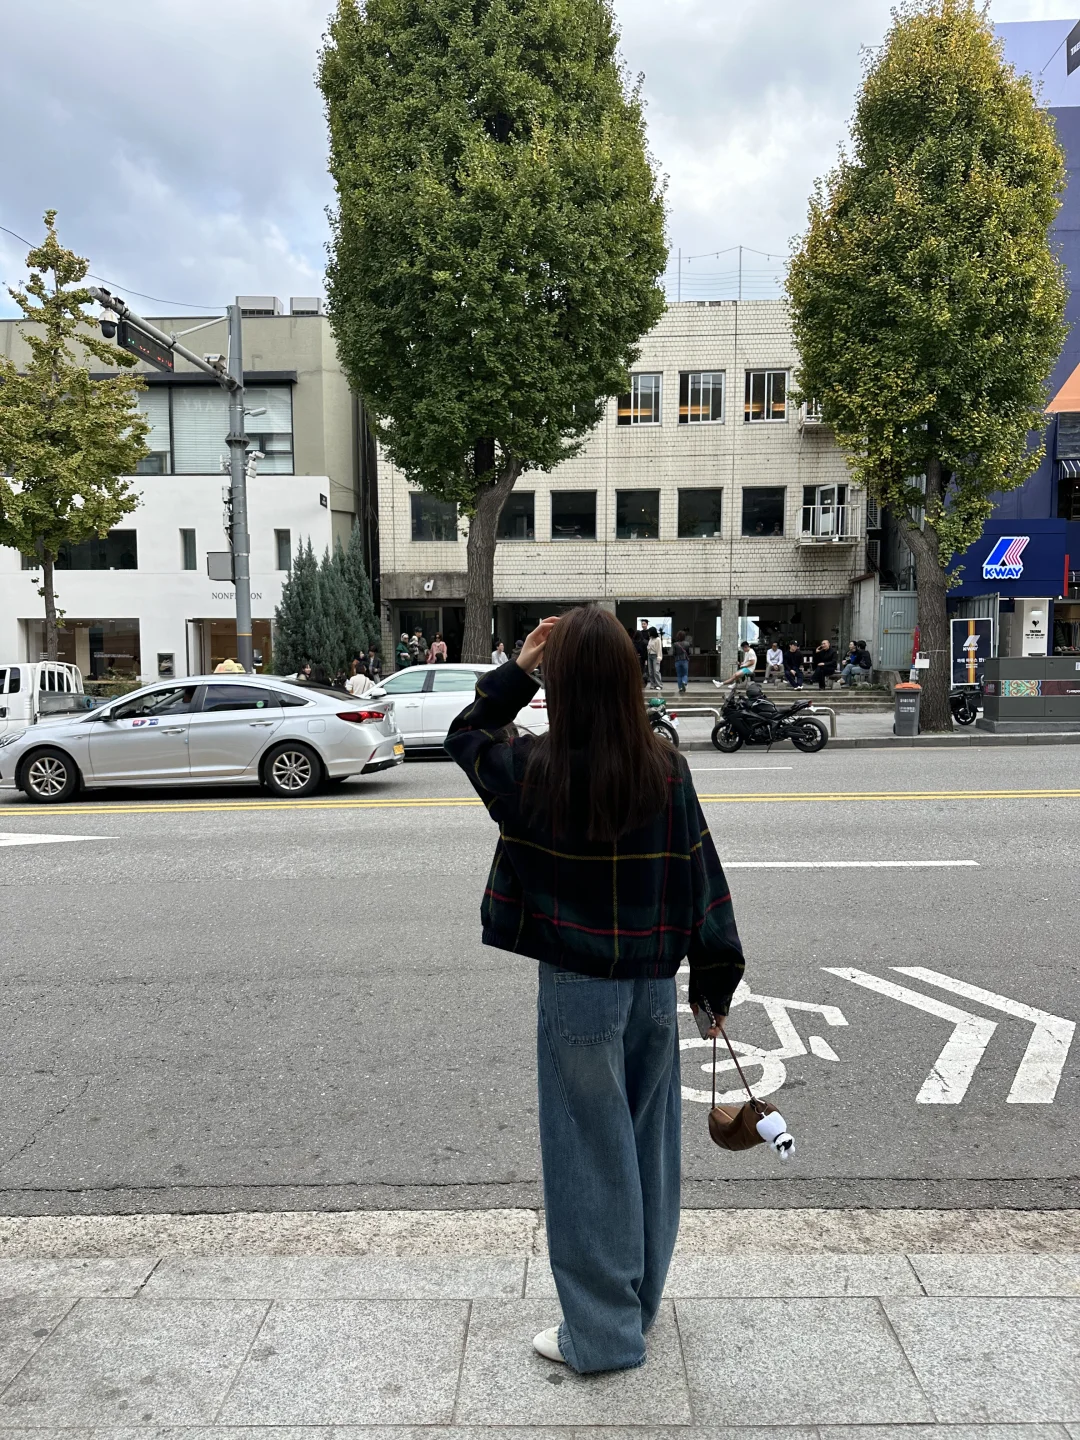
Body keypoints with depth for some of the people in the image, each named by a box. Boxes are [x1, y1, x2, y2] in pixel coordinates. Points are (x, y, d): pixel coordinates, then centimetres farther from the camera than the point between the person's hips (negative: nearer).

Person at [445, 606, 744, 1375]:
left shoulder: (536, 770, -15)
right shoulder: (667, 766, -8)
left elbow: (465, 734, 5)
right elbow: (701, 872, -2)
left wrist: (519, 667, 2)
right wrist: (717, 977, 7)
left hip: (578, 987, -4)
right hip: (655, 983, 4)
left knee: (590, 1153, 11)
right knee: (649, 1142, 20)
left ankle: (601, 1330, 26)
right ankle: (639, 1303, 40)